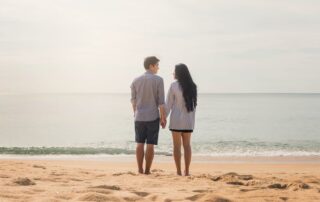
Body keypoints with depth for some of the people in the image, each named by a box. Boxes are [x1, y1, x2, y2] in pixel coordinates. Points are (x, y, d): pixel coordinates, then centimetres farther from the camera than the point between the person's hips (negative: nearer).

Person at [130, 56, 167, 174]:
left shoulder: (136, 81, 5)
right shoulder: (158, 80, -7)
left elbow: (133, 100, 10)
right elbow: (161, 101, -9)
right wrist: (163, 118, -4)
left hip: (139, 117, 4)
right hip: (153, 117, -4)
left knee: (140, 144, 9)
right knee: (150, 145, 1)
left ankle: (140, 169, 10)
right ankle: (147, 170, 3)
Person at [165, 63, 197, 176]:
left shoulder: (174, 85, -10)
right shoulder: (192, 86, 4)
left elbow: (168, 104, -8)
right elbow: (194, 104, 7)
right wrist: (192, 119, 15)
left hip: (176, 118, -4)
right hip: (188, 119, 4)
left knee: (177, 145, 1)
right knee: (187, 145, 10)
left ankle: (179, 171, 1)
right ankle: (187, 171, 9)